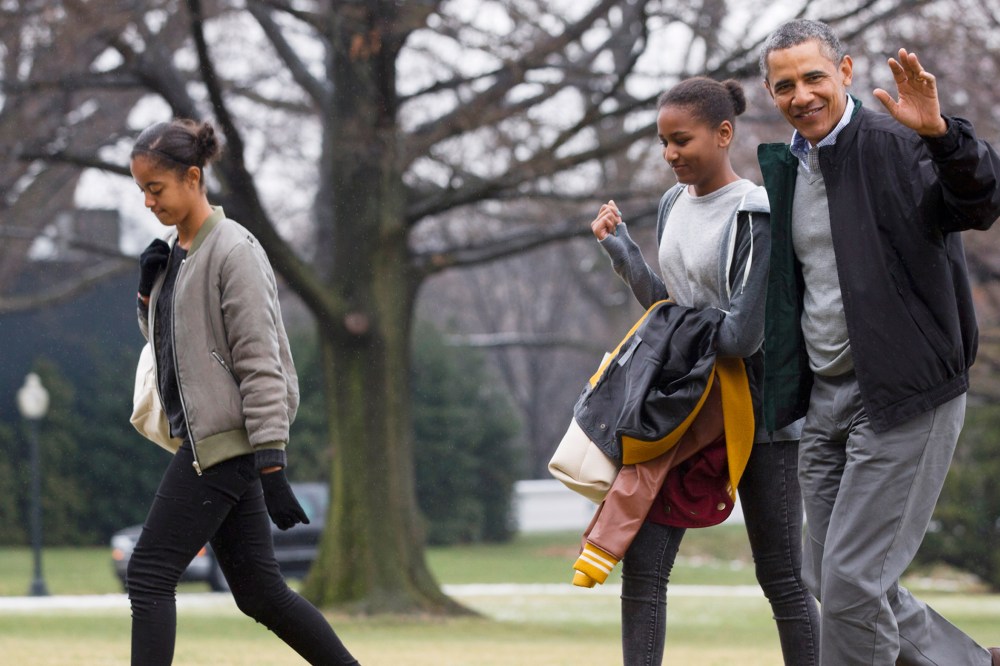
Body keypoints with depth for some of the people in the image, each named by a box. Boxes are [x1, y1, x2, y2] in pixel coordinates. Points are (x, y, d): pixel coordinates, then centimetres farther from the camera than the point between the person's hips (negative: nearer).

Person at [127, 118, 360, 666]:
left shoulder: (232, 251, -12)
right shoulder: (173, 251, 13)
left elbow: (259, 361, -16)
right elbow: (162, 339, 25)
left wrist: (270, 462, -20)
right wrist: (149, 290, 5)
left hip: (226, 441, -9)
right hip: (202, 438, 9)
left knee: (149, 574, -10)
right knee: (259, 592, 9)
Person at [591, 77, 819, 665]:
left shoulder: (758, 217, -16)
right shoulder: (675, 205, 8)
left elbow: (743, 335, -23)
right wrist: (621, 251, 4)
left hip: (760, 413, -7)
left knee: (781, 577, 2)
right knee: (642, 565, -4)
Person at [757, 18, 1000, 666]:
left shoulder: (898, 146, -11)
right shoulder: (786, 170, 13)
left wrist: (939, 132, -43)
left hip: (902, 395, -8)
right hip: (826, 399, 8)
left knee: (853, 578, -9)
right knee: (831, 582, 10)